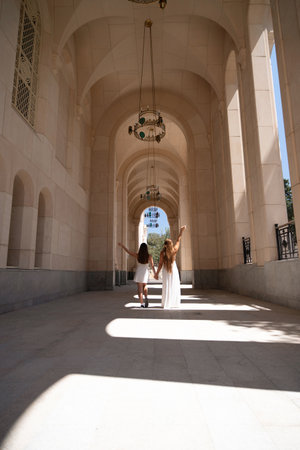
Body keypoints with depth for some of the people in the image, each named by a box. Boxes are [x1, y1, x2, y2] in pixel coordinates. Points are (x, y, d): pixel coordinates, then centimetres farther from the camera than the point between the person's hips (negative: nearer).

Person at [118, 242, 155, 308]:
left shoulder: (137, 255, -8)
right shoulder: (149, 256, -6)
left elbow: (128, 251, 1)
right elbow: (152, 266, -5)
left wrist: (122, 245, 12)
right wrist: (155, 274, 5)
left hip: (138, 273, -1)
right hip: (145, 273, 1)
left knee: (140, 288, 4)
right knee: (145, 286, 23)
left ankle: (142, 303, -1)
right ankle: (146, 297, 0)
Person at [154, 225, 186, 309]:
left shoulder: (162, 253, -13)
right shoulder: (174, 250, -9)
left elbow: (160, 264, -11)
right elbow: (178, 240, 4)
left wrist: (157, 273, -3)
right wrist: (181, 231, 14)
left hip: (166, 271, 0)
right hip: (174, 269, 1)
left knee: (166, 286, 5)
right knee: (174, 286, 10)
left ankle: (166, 304, 6)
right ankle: (175, 303, 15)